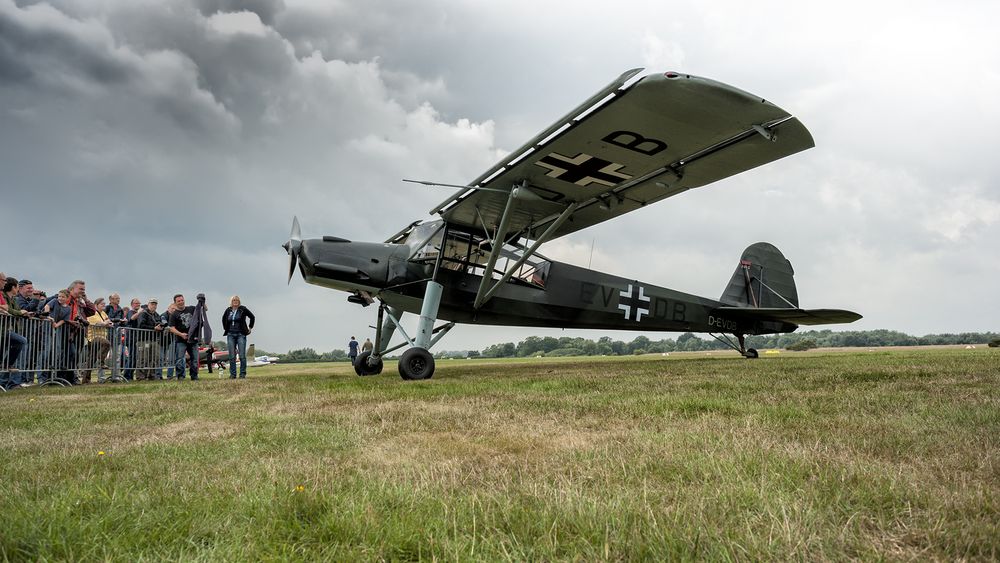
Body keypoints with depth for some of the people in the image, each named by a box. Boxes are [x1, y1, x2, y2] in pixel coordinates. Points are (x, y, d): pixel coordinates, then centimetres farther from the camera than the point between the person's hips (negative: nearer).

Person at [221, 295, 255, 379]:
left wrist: (250, 328, 6)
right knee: (232, 356, 3)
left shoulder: (243, 309, -1)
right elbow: (224, 319, 26)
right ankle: (232, 374, 8)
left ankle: (243, 374, 1)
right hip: (230, 335, 3)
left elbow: (252, 317, 6)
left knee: (242, 355, -5)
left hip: (241, 334, -3)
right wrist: (225, 329, 19)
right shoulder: (228, 310, 8)